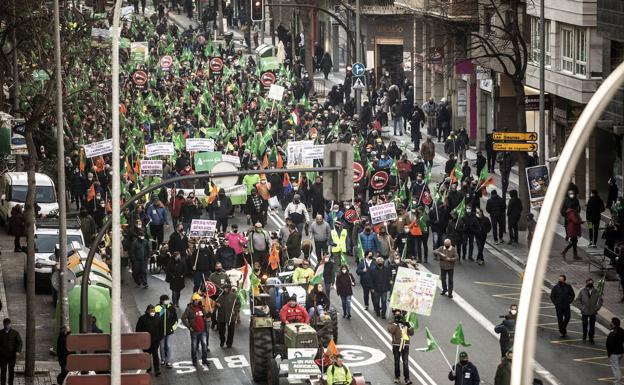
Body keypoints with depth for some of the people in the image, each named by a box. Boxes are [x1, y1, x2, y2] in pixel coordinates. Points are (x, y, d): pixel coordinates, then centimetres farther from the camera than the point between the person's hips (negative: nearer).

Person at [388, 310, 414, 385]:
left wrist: (409, 326, -9)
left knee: (406, 362, -7)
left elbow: (411, 333, 7)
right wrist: (395, 323, -20)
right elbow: (390, 330, -18)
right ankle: (397, 377, 22)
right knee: (397, 362, 8)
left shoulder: (405, 323, 12)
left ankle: (407, 379, -10)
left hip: (405, 345, 1)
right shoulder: (393, 323, 3)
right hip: (396, 345, -1)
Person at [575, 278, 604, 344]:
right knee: (585, 325, 8)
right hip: (585, 312, -1)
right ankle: (584, 337, 24)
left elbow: (600, 300, 7)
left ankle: (591, 338, 16)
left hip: (593, 312, 1)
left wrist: (597, 308, -3)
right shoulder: (582, 291, -4)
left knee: (592, 326, 5)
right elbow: (578, 300, 2)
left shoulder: (596, 292, -1)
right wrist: (581, 307, -8)